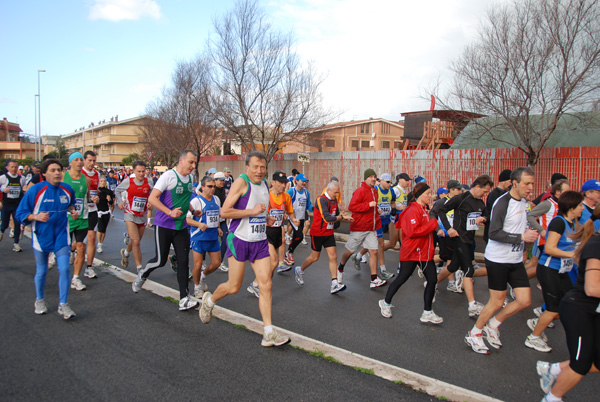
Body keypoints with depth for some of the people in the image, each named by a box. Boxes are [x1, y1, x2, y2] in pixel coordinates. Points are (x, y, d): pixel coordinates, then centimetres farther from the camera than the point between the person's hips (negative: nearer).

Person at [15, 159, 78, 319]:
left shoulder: (67, 189, -2)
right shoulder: (35, 190, -12)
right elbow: (21, 214, -7)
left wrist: (72, 210, -1)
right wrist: (36, 217, -25)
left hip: (61, 236, 2)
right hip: (41, 237, -2)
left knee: (64, 269, -6)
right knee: (41, 271, 12)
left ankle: (63, 305, 7)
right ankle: (40, 301, 36)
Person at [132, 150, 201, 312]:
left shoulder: (190, 178, 9)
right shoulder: (168, 176, -14)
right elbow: (152, 198, -18)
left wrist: (193, 211, 9)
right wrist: (170, 212, -27)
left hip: (181, 227, 6)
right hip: (163, 225, -6)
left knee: (184, 261, -1)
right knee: (161, 260, 2)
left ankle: (184, 300, 2)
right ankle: (142, 274, 36)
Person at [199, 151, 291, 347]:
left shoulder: (264, 184, 12)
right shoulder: (241, 182, -12)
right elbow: (225, 211, -17)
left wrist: (266, 218, 8)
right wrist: (253, 211, -20)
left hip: (260, 242, 6)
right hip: (239, 240, -6)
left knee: (266, 285, -2)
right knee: (234, 287, 3)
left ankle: (269, 334, 3)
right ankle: (209, 300, 36)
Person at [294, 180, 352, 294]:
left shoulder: (334, 200, 7)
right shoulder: (321, 200, -20)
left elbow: (336, 215, 15)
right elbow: (327, 218, -29)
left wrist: (341, 216, -7)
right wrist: (342, 217, -26)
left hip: (329, 233, 7)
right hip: (318, 233, -7)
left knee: (333, 257, -2)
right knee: (314, 257, 6)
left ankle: (334, 285, -2)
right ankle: (299, 270, 33)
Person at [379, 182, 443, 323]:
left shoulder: (424, 210, 13)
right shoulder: (413, 210, -17)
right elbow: (412, 231, -27)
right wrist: (433, 224, -22)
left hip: (424, 251, 9)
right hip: (411, 252, -9)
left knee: (432, 280, 4)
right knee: (401, 279, 4)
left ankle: (427, 313, 15)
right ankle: (386, 303, 26)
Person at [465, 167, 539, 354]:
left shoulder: (524, 201, 9)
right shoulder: (502, 203, -18)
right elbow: (494, 233, -24)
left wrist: (528, 233, 5)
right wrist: (522, 237, -24)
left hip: (516, 260, 8)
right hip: (497, 260, -8)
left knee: (524, 300, 3)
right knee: (497, 302, 1)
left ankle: (492, 326, 23)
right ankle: (474, 334, 22)